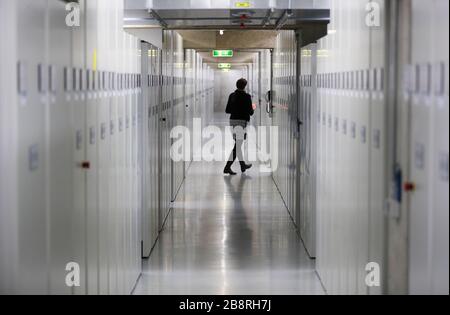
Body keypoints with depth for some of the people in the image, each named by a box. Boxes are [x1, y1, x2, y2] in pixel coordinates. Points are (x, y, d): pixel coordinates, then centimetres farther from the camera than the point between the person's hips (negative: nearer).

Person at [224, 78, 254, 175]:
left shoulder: (232, 95, 7)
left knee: (238, 143, 18)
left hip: (233, 120, 7)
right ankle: (227, 167, -15)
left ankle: (243, 165, 31)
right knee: (237, 145, -7)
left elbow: (227, 110, 8)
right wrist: (252, 110, 12)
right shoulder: (246, 96, -10)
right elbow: (250, 112, -10)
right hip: (242, 121, -7)